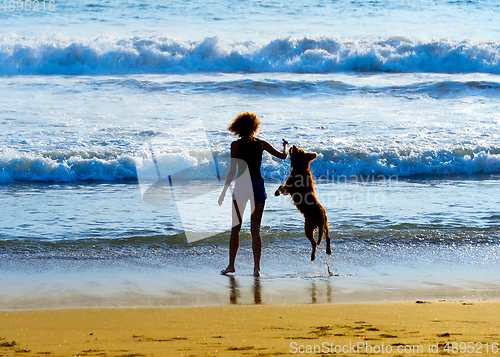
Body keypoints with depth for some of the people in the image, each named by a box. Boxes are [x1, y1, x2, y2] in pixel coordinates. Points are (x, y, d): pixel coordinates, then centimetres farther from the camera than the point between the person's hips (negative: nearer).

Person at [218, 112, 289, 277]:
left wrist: (224, 191, -3)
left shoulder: (236, 145, -5)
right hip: (257, 185, 2)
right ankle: (256, 267, -4)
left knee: (235, 227, 10)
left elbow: (232, 171, -8)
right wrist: (286, 147, 34)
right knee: (255, 229, 4)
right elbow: (282, 156, 11)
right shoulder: (261, 144, 2)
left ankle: (231, 265, 12)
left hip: (241, 185, -2)